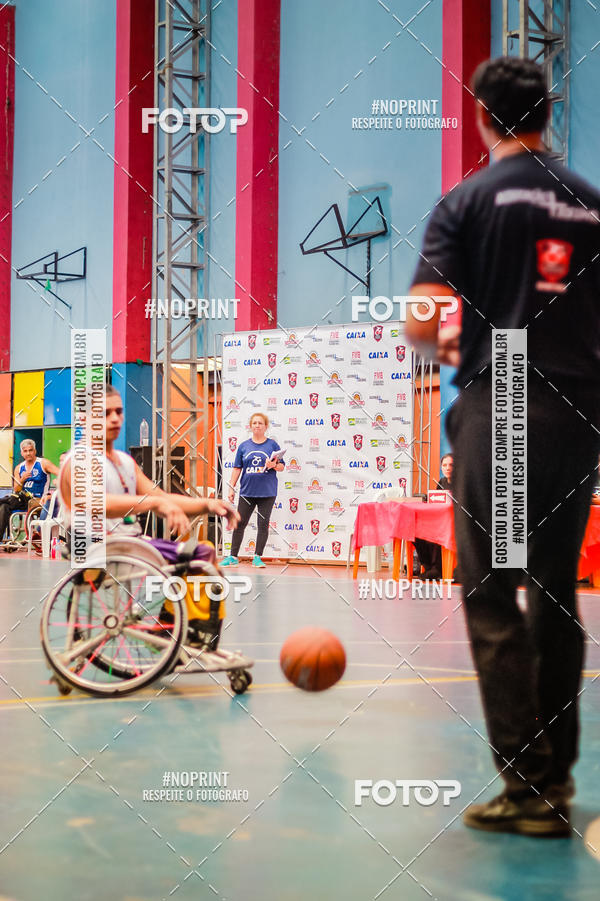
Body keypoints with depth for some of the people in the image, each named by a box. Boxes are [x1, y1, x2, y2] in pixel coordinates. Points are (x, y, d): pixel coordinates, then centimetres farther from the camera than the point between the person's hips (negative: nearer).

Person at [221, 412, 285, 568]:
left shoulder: (272, 445, 3)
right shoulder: (244, 446, 8)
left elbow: (282, 467, 3)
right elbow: (237, 468, 9)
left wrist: (274, 465, -19)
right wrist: (231, 488, 4)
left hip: (267, 492, -2)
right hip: (247, 491, 2)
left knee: (263, 524, 1)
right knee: (239, 523, 3)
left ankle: (258, 557, 11)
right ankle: (233, 557, 11)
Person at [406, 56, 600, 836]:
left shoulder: (470, 200, -2)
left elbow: (421, 325, -8)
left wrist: (447, 345, 13)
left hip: (499, 408, -5)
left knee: (492, 598, -1)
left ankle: (527, 787, -2)